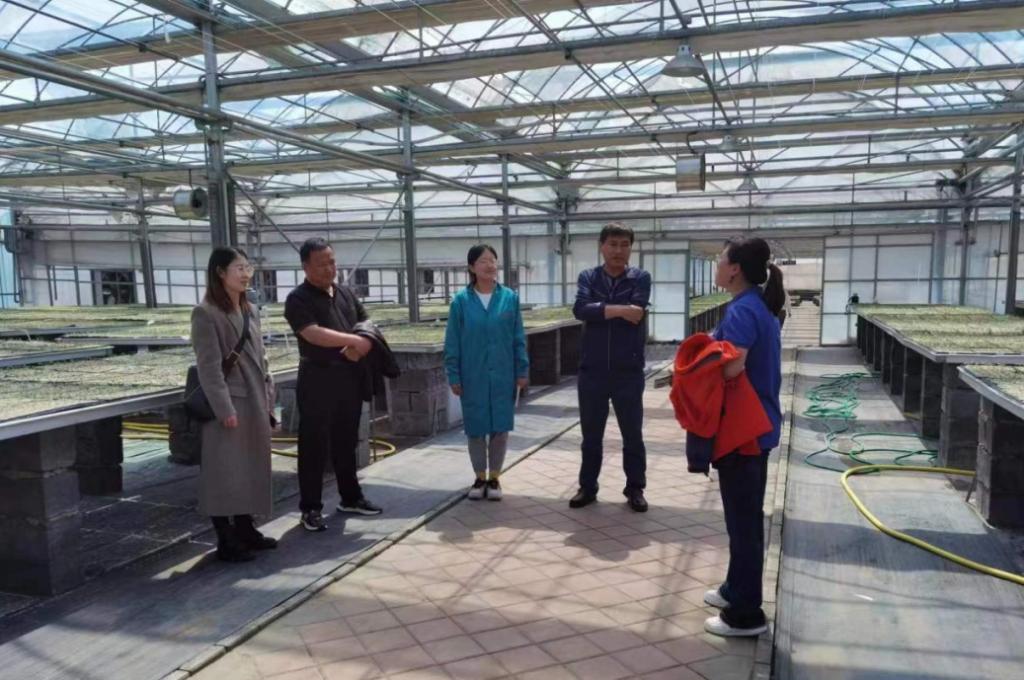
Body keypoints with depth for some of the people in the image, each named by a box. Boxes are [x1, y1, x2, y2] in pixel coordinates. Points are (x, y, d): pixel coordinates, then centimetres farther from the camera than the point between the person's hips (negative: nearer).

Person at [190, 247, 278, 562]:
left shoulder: (249, 312, 13)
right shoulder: (206, 313, -11)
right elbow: (209, 367, -15)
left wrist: (268, 400, 11)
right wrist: (225, 409, -19)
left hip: (255, 403, 8)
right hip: (228, 405, -8)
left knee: (252, 468, 14)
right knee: (225, 472, -1)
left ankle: (246, 529, 26)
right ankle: (226, 540, 8)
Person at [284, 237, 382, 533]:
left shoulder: (346, 294, 12)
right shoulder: (298, 299, -8)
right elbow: (314, 334, -21)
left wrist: (360, 347, -8)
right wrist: (354, 340, -18)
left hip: (349, 377, 6)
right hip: (317, 379, -6)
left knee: (346, 442, 15)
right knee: (314, 445, 0)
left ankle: (351, 497, 27)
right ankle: (311, 508, 9)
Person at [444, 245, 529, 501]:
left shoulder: (510, 297, -1)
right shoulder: (461, 300, -4)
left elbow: (518, 338, 3)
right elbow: (452, 342, -1)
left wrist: (522, 370, 0)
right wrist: (454, 376, -3)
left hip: (503, 375, 1)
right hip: (473, 376, 0)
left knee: (500, 427, 7)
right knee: (476, 428, 9)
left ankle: (494, 477, 23)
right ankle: (480, 477, 25)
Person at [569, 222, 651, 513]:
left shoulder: (640, 278, 1)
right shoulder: (588, 277, 4)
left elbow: (635, 314, -16)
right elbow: (580, 309, -15)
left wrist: (599, 310, -9)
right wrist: (618, 309, -21)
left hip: (628, 371, -1)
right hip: (592, 370, 2)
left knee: (633, 434, 9)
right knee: (591, 434, 12)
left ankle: (635, 489, 24)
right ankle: (587, 487, 27)